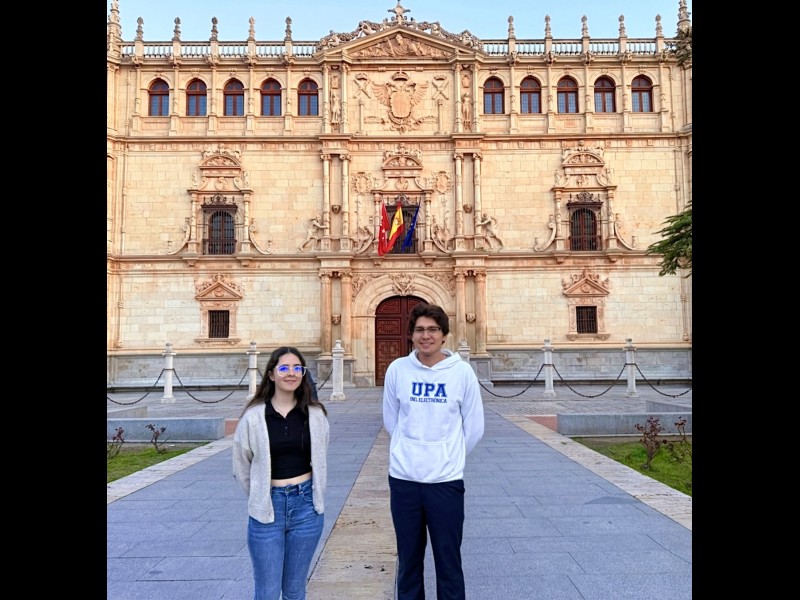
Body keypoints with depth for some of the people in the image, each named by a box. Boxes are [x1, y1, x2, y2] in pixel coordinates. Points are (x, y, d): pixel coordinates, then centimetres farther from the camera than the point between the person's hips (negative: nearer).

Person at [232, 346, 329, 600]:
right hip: (267, 507, -1)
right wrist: (260, 499, 9)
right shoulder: (254, 415, -8)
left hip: (306, 506, 1)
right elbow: (242, 466, 3)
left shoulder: (316, 414, -3)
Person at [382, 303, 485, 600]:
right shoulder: (397, 369, -3)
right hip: (403, 479, 2)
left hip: (446, 481, -1)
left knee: (449, 564, 8)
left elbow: (474, 428, 1)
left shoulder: (462, 371, -7)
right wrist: (411, 452, 8)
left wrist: (449, 457, 7)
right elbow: (391, 421, 8)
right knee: (408, 562, 16)